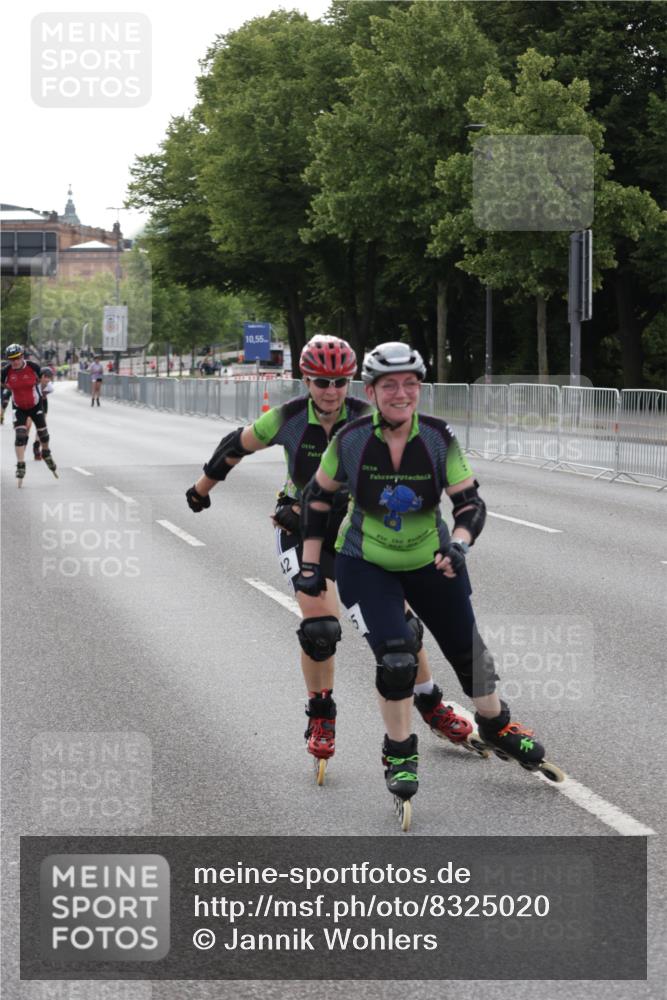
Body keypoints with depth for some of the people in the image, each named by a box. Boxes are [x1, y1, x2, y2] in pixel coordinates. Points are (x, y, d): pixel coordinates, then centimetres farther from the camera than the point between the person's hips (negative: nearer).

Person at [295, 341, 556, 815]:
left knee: (468, 651, 10)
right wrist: (310, 566, -4)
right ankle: (400, 754, 5)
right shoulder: (351, 441, -18)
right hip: (365, 566, -2)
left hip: (431, 563, 2)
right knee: (395, 657, -18)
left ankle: (496, 723, 41)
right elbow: (318, 498, -4)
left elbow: (471, 503, -17)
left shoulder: (440, 438, -17)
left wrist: (459, 543, -37)